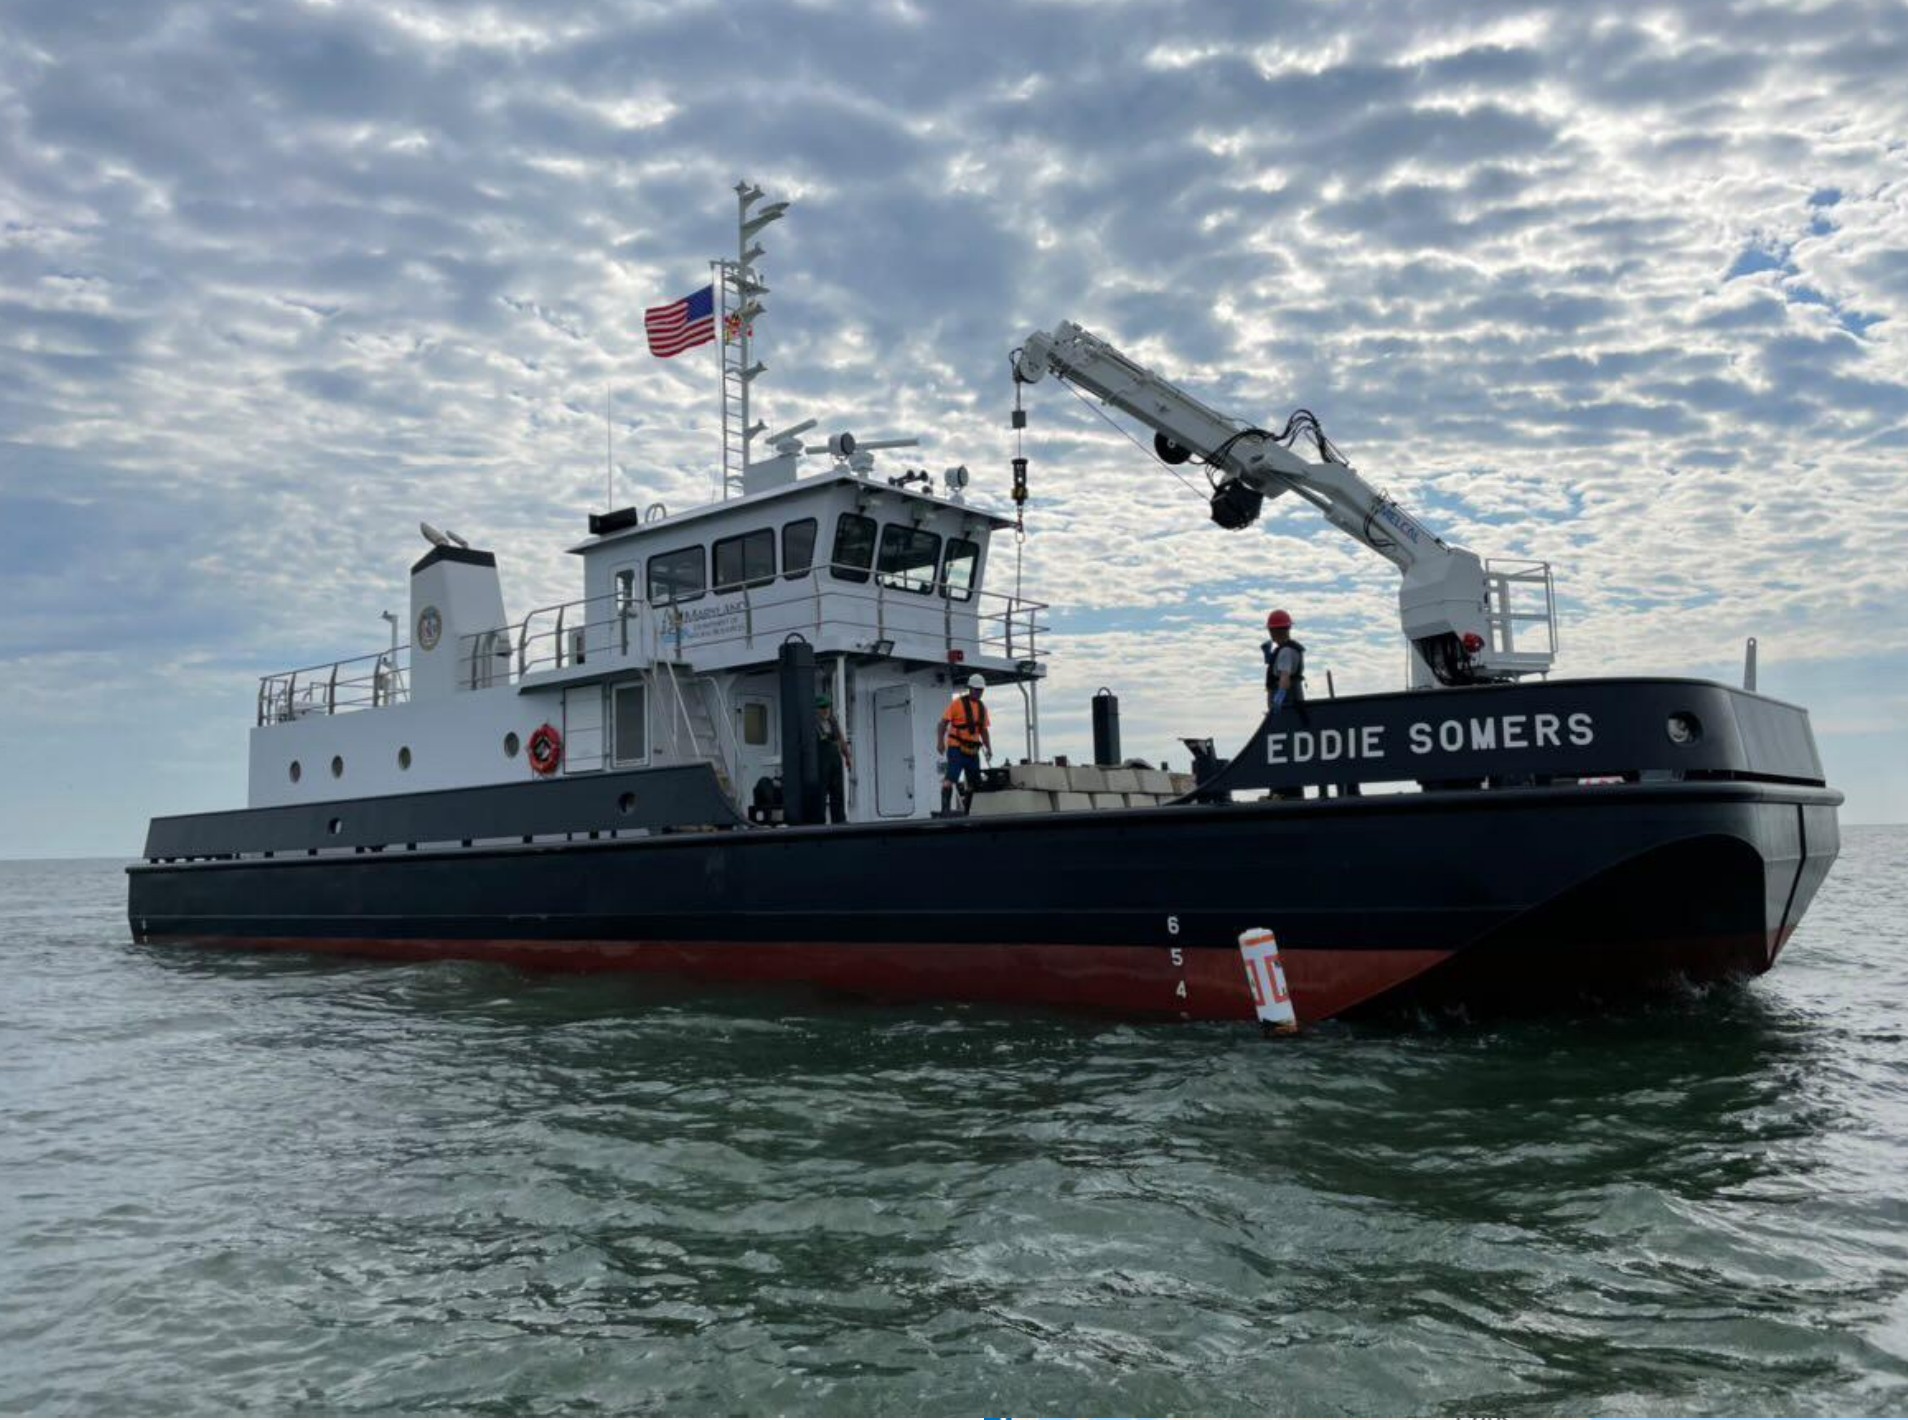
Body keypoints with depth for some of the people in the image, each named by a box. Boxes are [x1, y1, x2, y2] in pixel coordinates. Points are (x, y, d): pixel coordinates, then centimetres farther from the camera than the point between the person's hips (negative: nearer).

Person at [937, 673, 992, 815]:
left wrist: (989, 748, 10)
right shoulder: (957, 704, -4)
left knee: (974, 782, 9)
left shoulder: (982, 708, 14)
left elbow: (983, 730, 21)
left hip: (973, 750, 7)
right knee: (951, 778, -18)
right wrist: (940, 741, -20)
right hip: (956, 748, -7)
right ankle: (945, 809, -22)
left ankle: (965, 811, 21)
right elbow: (943, 723, -7)